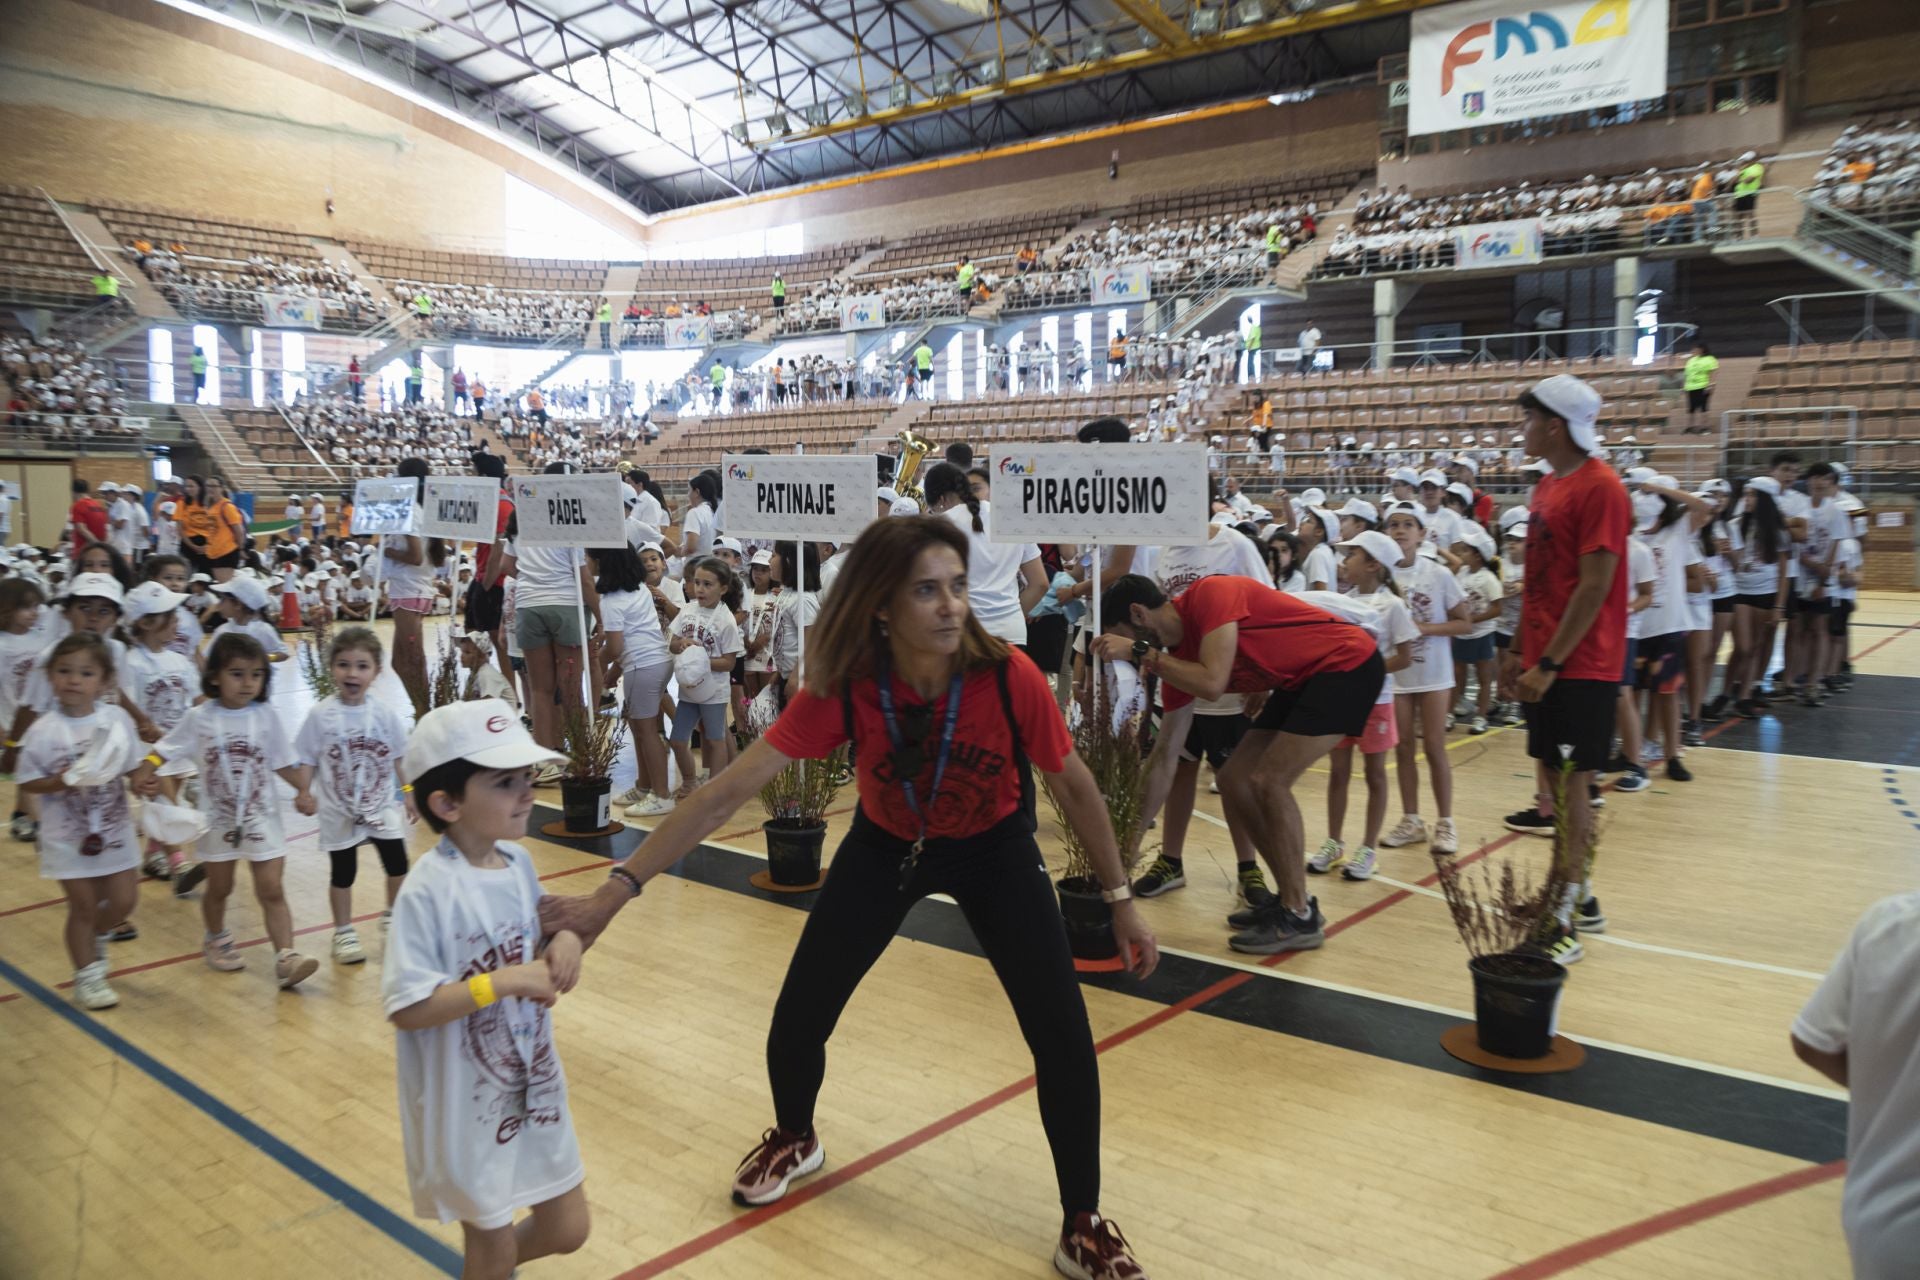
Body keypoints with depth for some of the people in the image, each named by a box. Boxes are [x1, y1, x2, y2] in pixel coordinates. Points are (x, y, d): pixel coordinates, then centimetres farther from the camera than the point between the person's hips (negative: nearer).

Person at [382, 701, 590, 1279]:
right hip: (467, 1104, -6)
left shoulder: (519, 863, -3)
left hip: (534, 1086, 6)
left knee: (567, 1230, 20)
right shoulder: (428, 890, -24)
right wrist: (501, 982, -29)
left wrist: (564, 940, -9)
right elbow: (406, 1009, -24)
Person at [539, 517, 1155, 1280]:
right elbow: (728, 792, -28)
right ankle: (794, 1140, 38)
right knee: (796, 1021, 2)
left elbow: (1074, 788, -15)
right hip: (885, 848, 1)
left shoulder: (1009, 678, -32)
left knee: (1063, 1038, -9)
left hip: (994, 850, -1)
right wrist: (614, 891, -33)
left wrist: (1121, 902, -7)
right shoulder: (842, 689, -30)